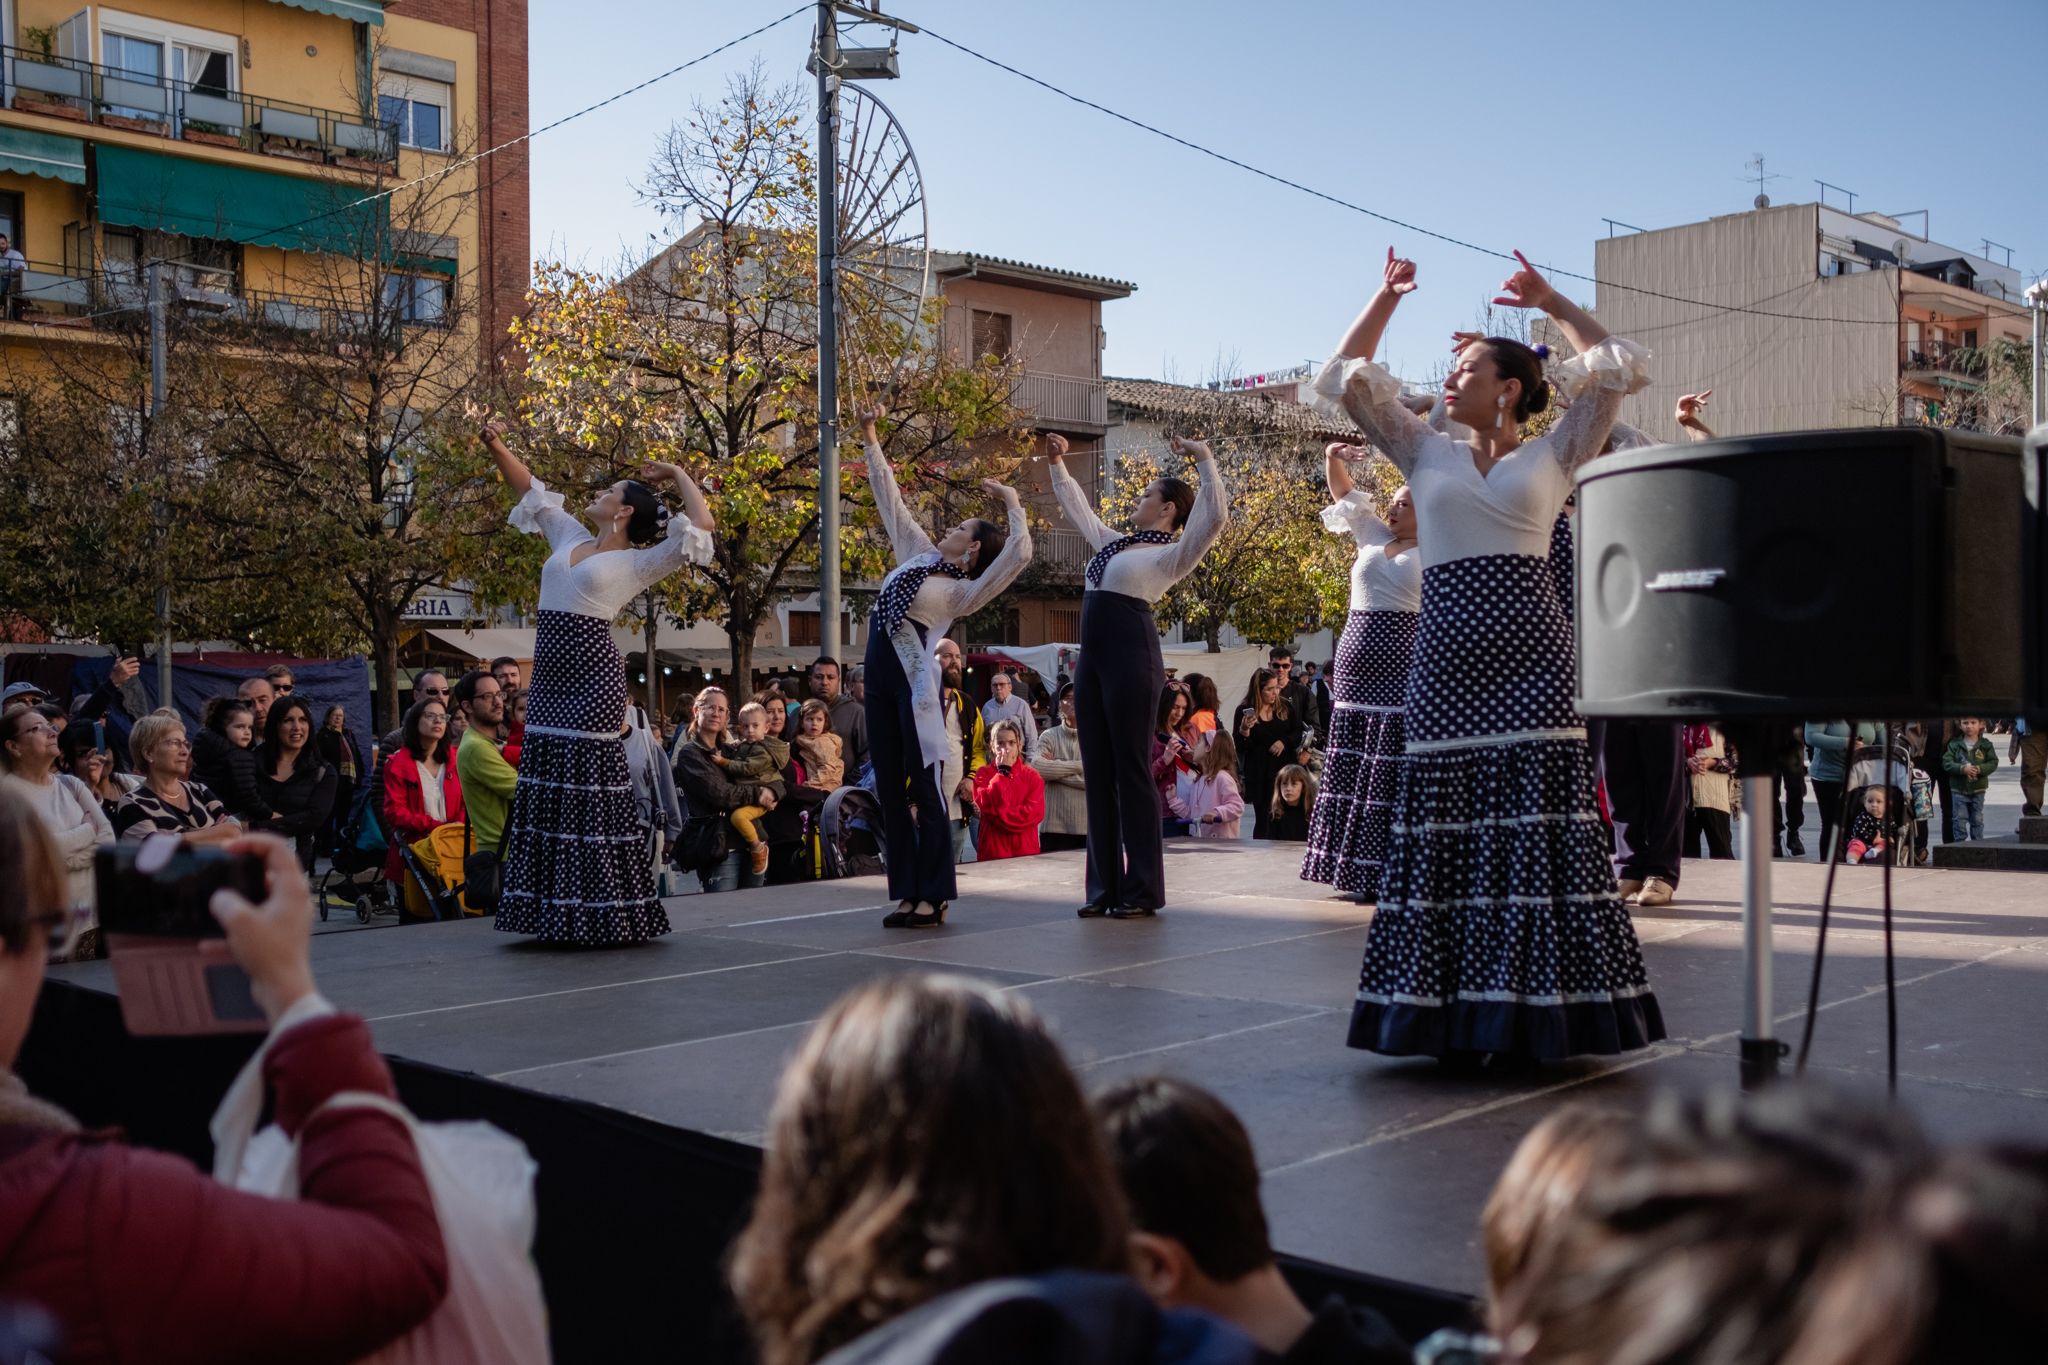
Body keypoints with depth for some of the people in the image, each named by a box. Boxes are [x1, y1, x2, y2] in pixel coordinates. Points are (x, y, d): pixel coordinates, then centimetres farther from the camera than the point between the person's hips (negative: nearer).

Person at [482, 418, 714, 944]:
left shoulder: (638, 562, -2)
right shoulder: (570, 538, 18)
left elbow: (700, 525, -10)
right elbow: (530, 489, 27)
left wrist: (676, 474, 3)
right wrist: (498, 448, 16)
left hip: (593, 674, -7)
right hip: (550, 670, 7)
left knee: (590, 787, -7)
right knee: (544, 786, 6)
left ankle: (600, 913, -1)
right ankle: (555, 911, 11)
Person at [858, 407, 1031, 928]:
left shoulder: (965, 593, 1)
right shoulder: (918, 554, 20)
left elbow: (1020, 554, -12)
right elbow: (891, 501, 25)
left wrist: (1013, 503, -3)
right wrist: (872, 441, 26)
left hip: (917, 679, -7)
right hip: (881, 675, 7)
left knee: (924, 787, -6)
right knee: (889, 788, 5)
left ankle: (933, 896, -2)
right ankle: (905, 891, 9)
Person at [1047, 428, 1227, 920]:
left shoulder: (1171, 555, -2)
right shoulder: (1113, 543, 21)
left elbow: (1216, 517, -16)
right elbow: (1078, 508, 36)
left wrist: (1204, 460, -14)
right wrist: (1058, 463, 36)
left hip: (1132, 656, -8)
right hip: (1091, 657, 8)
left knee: (1131, 769, -5)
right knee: (1098, 771, 7)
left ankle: (1142, 890, 0)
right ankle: (1104, 886, 11)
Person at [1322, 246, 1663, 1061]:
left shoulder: (1551, 457, 12)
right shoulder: (1426, 454, 18)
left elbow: (1621, 369, 7)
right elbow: (1344, 379, 17)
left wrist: (1552, 304, 11)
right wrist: (1387, 298, 15)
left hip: (1531, 648, -2)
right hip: (1445, 651, 2)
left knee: (1540, 819, -6)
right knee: (1444, 825, 0)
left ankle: (1540, 1012, -1)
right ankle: (1452, 1014, 5)